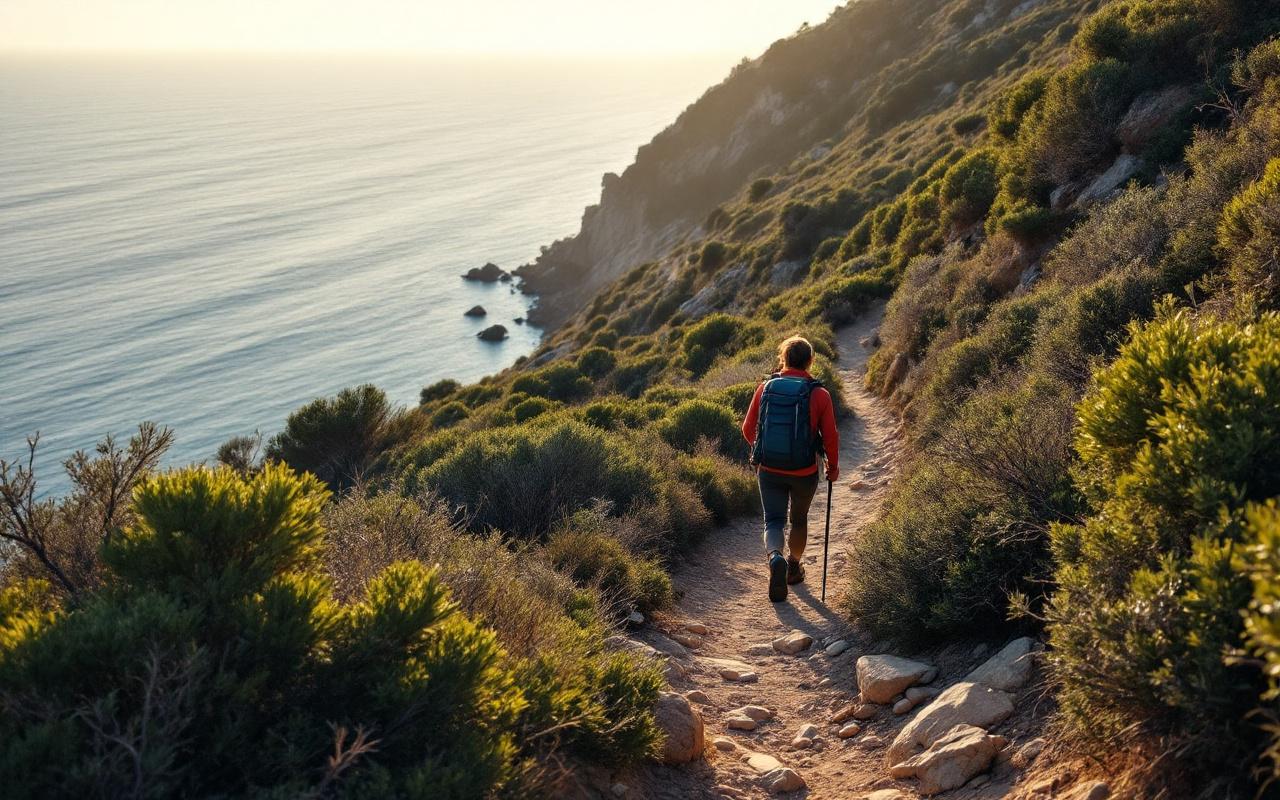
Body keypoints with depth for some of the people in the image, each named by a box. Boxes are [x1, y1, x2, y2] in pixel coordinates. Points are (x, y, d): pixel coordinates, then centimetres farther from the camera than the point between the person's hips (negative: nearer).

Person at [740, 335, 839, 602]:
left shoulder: (766, 388, -6)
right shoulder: (819, 394, -11)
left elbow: (748, 428, 2)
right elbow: (830, 436, -7)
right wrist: (833, 466, 11)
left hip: (769, 470, 0)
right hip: (804, 472, 0)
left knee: (774, 520, 10)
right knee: (799, 519, 22)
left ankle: (775, 558, -18)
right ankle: (793, 567, 36)